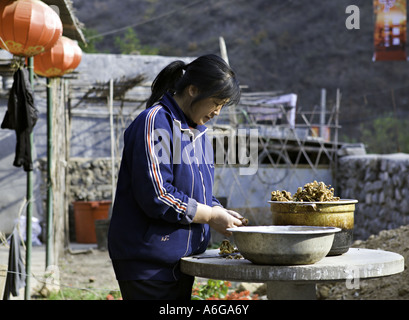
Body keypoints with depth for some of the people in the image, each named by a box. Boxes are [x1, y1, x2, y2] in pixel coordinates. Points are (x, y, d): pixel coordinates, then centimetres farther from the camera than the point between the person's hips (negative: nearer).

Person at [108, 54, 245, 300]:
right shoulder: (155, 123, -14)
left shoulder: (198, 130, 16)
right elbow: (156, 196, -22)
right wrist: (210, 216, -14)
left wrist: (220, 213, 2)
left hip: (182, 259, 9)